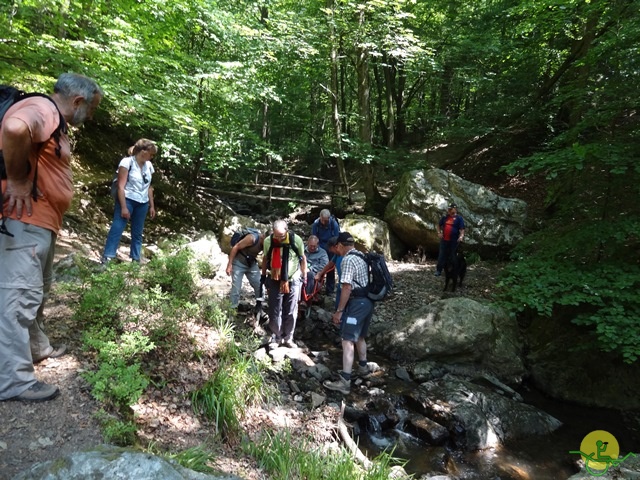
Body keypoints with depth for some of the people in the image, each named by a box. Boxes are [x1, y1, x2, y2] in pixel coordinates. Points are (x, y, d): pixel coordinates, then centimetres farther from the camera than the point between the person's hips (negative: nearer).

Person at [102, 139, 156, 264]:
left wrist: (152, 206, 15)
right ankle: (107, 258, -8)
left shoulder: (149, 165, 9)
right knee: (117, 228, -9)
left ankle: (136, 260, 16)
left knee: (137, 233, 10)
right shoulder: (127, 162, -9)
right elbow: (121, 186, -13)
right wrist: (123, 207, -18)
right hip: (127, 200, -6)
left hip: (142, 204, 6)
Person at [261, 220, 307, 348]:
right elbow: (265, 258, 7)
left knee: (291, 312, 8)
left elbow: (302, 258, 0)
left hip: (293, 281, -1)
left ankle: (288, 338, 23)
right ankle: (276, 337, 22)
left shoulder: (296, 240, -15)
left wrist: (304, 276, 5)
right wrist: (263, 276, 13)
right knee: (275, 312, 6)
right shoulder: (268, 241, -10)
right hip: (275, 281, 1)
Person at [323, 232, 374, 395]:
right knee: (360, 336, 24)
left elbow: (347, 287, -20)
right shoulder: (362, 257, 14)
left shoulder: (348, 260, -14)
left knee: (348, 341, -10)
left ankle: (344, 381, -12)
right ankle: (363, 367, 40)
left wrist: (339, 310, -16)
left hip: (357, 303, -10)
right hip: (368, 301, 10)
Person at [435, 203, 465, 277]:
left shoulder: (459, 218, -2)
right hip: (444, 240, 3)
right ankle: (439, 270, 8)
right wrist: (439, 232, 4)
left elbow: (462, 229, -8)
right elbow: (439, 225, 20)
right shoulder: (445, 217, 8)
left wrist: (461, 236, -25)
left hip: (454, 241, -3)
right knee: (442, 255, 3)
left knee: (452, 256, 7)